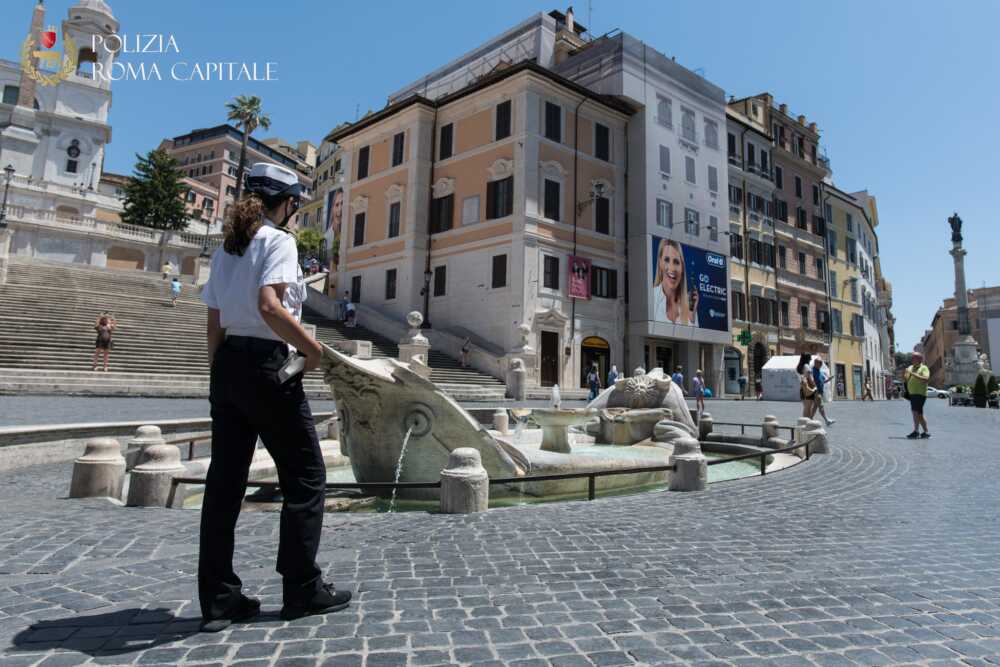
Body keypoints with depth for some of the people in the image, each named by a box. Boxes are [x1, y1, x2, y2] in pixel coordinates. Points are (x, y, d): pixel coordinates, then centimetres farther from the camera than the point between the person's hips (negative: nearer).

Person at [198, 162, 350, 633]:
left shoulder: (225, 249, 16)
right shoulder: (278, 241, -7)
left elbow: (214, 325, 15)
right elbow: (269, 307, -24)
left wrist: (220, 374, 21)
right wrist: (312, 347, -12)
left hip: (227, 364, 8)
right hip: (265, 365, -8)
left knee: (225, 480, 9)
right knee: (305, 474, 4)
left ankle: (218, 599, 17)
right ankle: (302, 589, 13)